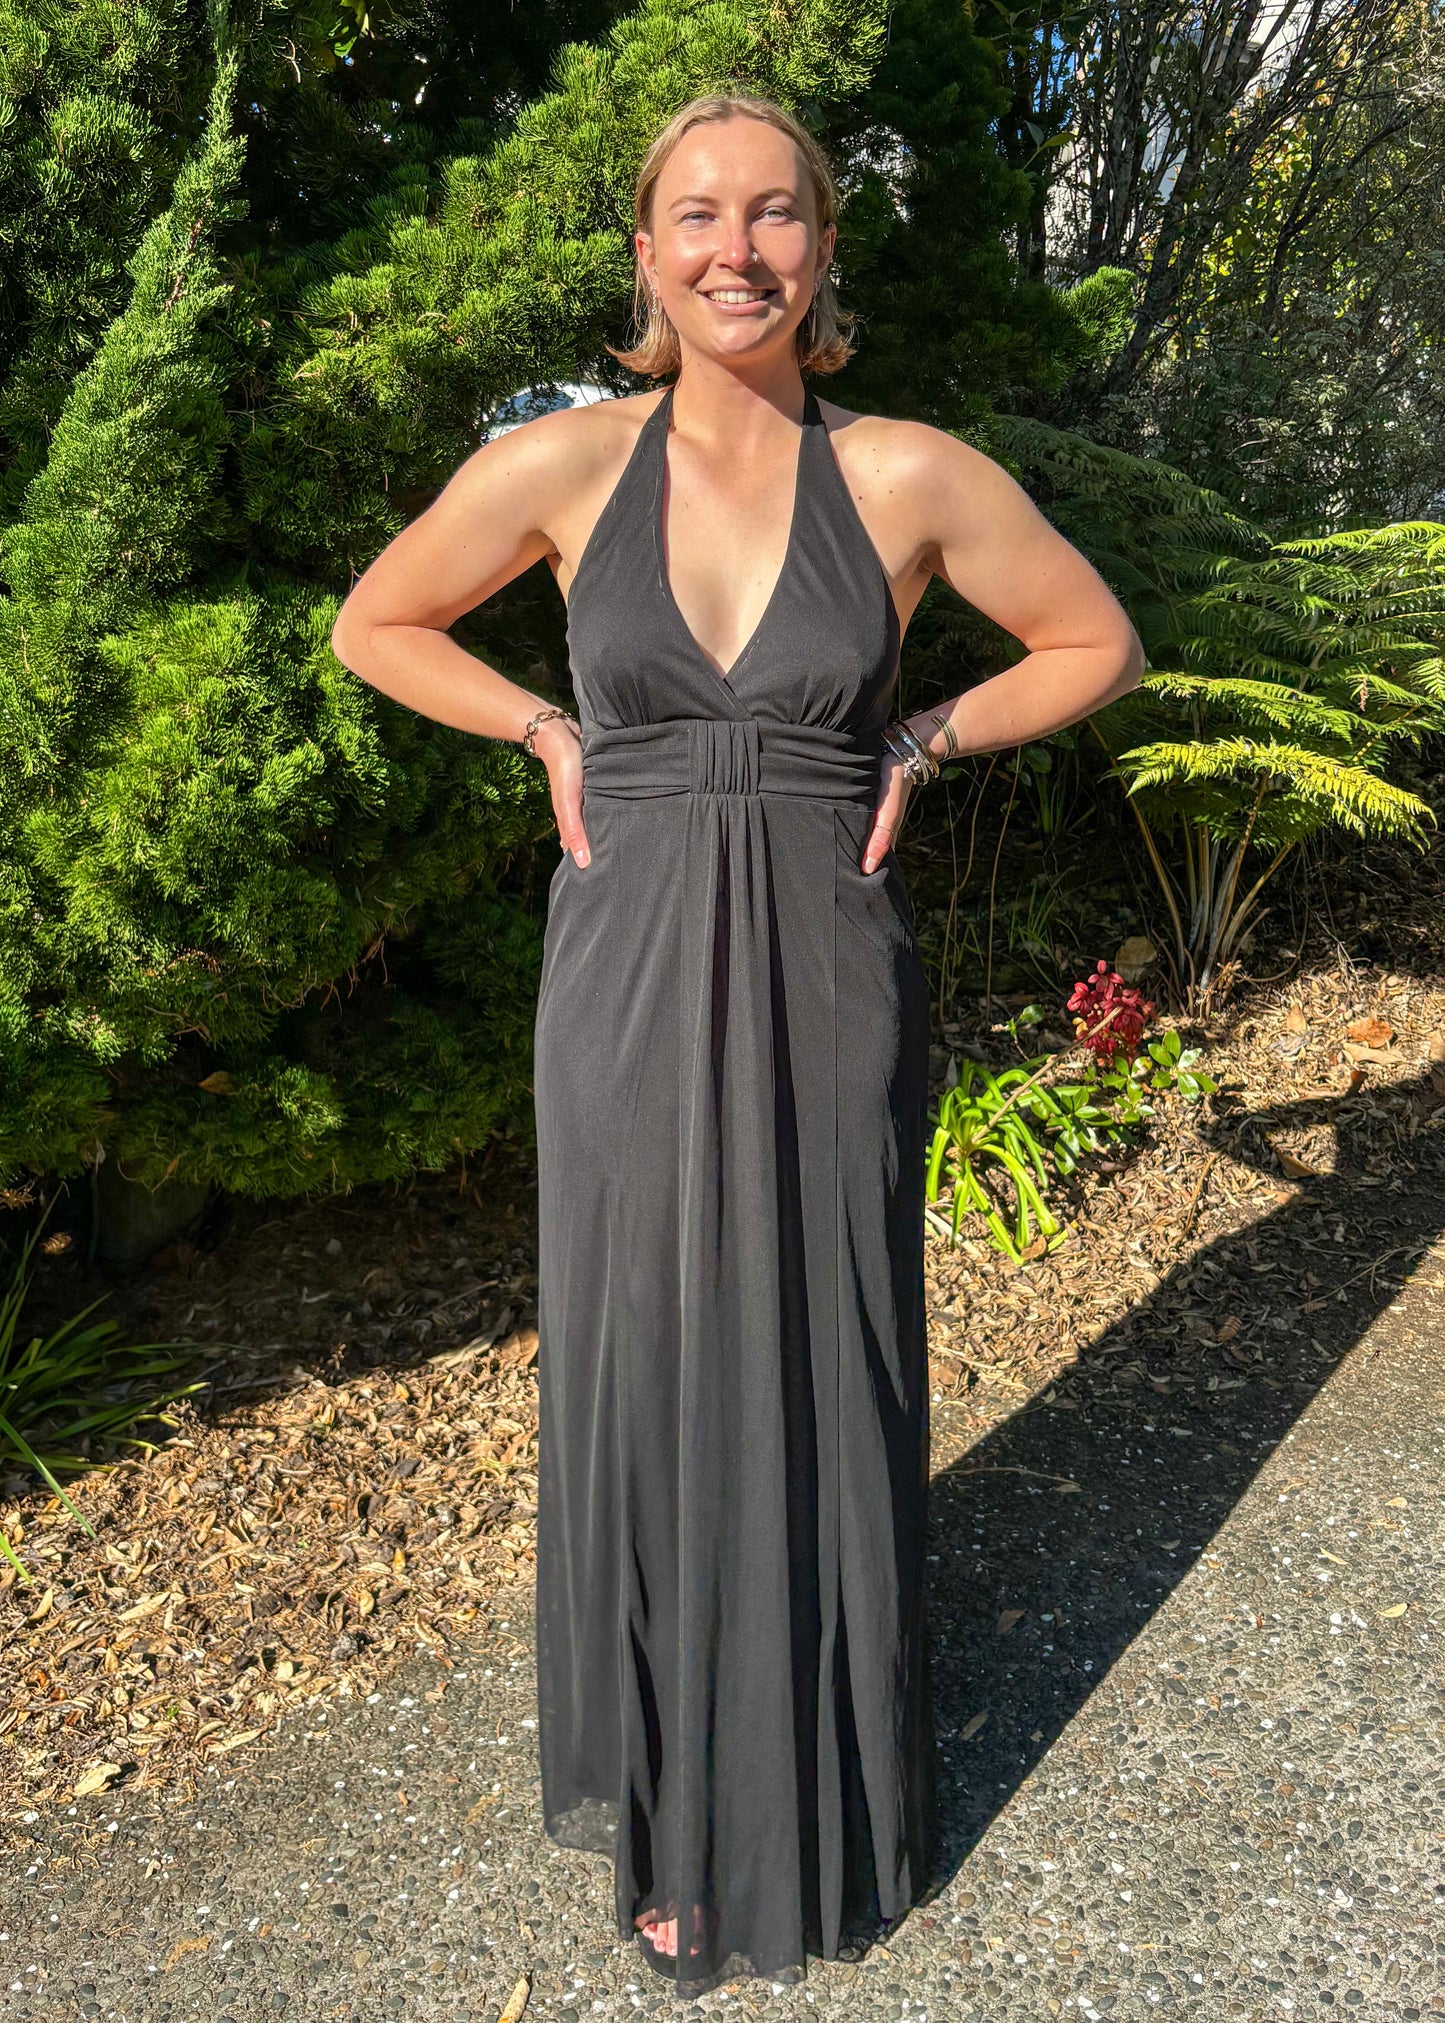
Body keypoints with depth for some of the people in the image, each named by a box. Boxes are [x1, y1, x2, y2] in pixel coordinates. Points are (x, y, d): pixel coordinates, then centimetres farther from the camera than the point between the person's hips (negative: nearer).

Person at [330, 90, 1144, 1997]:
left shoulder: (911, 476, -3)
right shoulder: (561, 463, -2)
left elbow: (1098, 644, 10)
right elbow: (375, 626, 11)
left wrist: (917, 745, -1)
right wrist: (555, 736, 0)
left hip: (826, 988, 0)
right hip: (631, 978, 1)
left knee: (825, 1383, 11)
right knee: (644, 1378, 10)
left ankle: (826, 1796, 36)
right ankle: (669, 1798, 36)